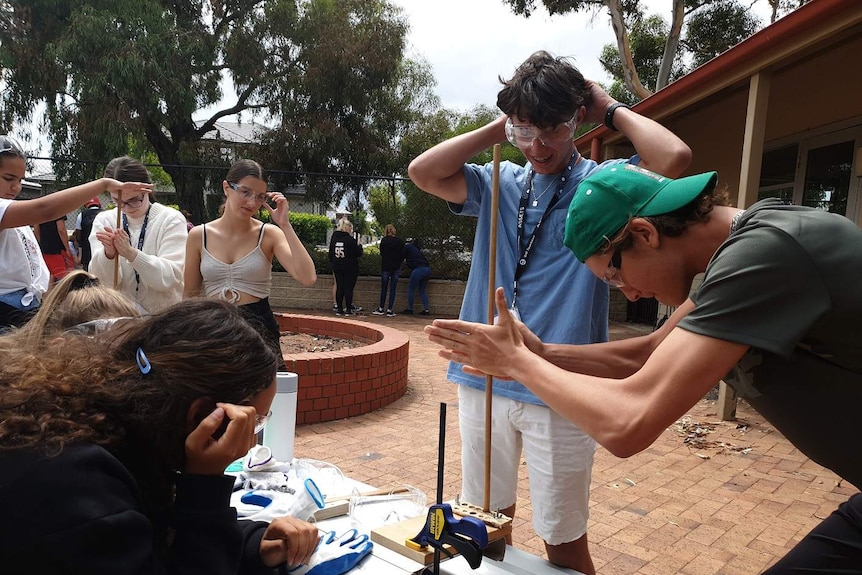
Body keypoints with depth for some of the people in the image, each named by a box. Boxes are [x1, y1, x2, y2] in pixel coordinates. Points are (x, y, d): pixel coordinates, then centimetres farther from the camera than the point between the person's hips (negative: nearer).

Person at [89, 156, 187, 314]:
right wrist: (108, 253, -22)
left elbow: (170, 277, -14)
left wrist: (131, 253, -26)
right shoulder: (104, 220, 4)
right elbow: (103, 280, -3)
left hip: (164, 314, -3)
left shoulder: (171, 219, -3)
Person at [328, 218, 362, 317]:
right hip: (350, 268, -5)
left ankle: (339, 309, 10)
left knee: (339, 287, 9)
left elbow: (330, 253, 10)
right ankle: (348, 309, 3)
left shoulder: (334, 238, 3)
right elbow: (358, 253, -8)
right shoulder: (350, 239, -15)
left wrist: (332, 263, 20)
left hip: (337, 267, 5)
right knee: (348, 288, 1)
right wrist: (359, 246, 11)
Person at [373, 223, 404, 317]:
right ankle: (389, 310, 2)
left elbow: (381, 253, 5)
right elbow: (402, 255, 0)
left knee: (384, 289, 10)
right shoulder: (400, 241, -3)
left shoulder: (384, 240, -4)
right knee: (392, 289, 4)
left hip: (385, 267, 0)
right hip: (396, 268, 0)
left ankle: (381, 309, 14)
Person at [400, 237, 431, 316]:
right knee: (422, 290, 15)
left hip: (418, 269, -7)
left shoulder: (407, 247, 9)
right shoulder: (417, 249, 29)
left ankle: (409, 309, 10)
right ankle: (426, 310, 9)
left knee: (410, 289, 6)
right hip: (427, 269, 7)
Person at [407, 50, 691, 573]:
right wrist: (497, 131, 0)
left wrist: (612, 110, -5)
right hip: (484, 379, 4)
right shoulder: (500, 183, 9)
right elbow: (423, 172, -1)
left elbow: (674, 158, -20)